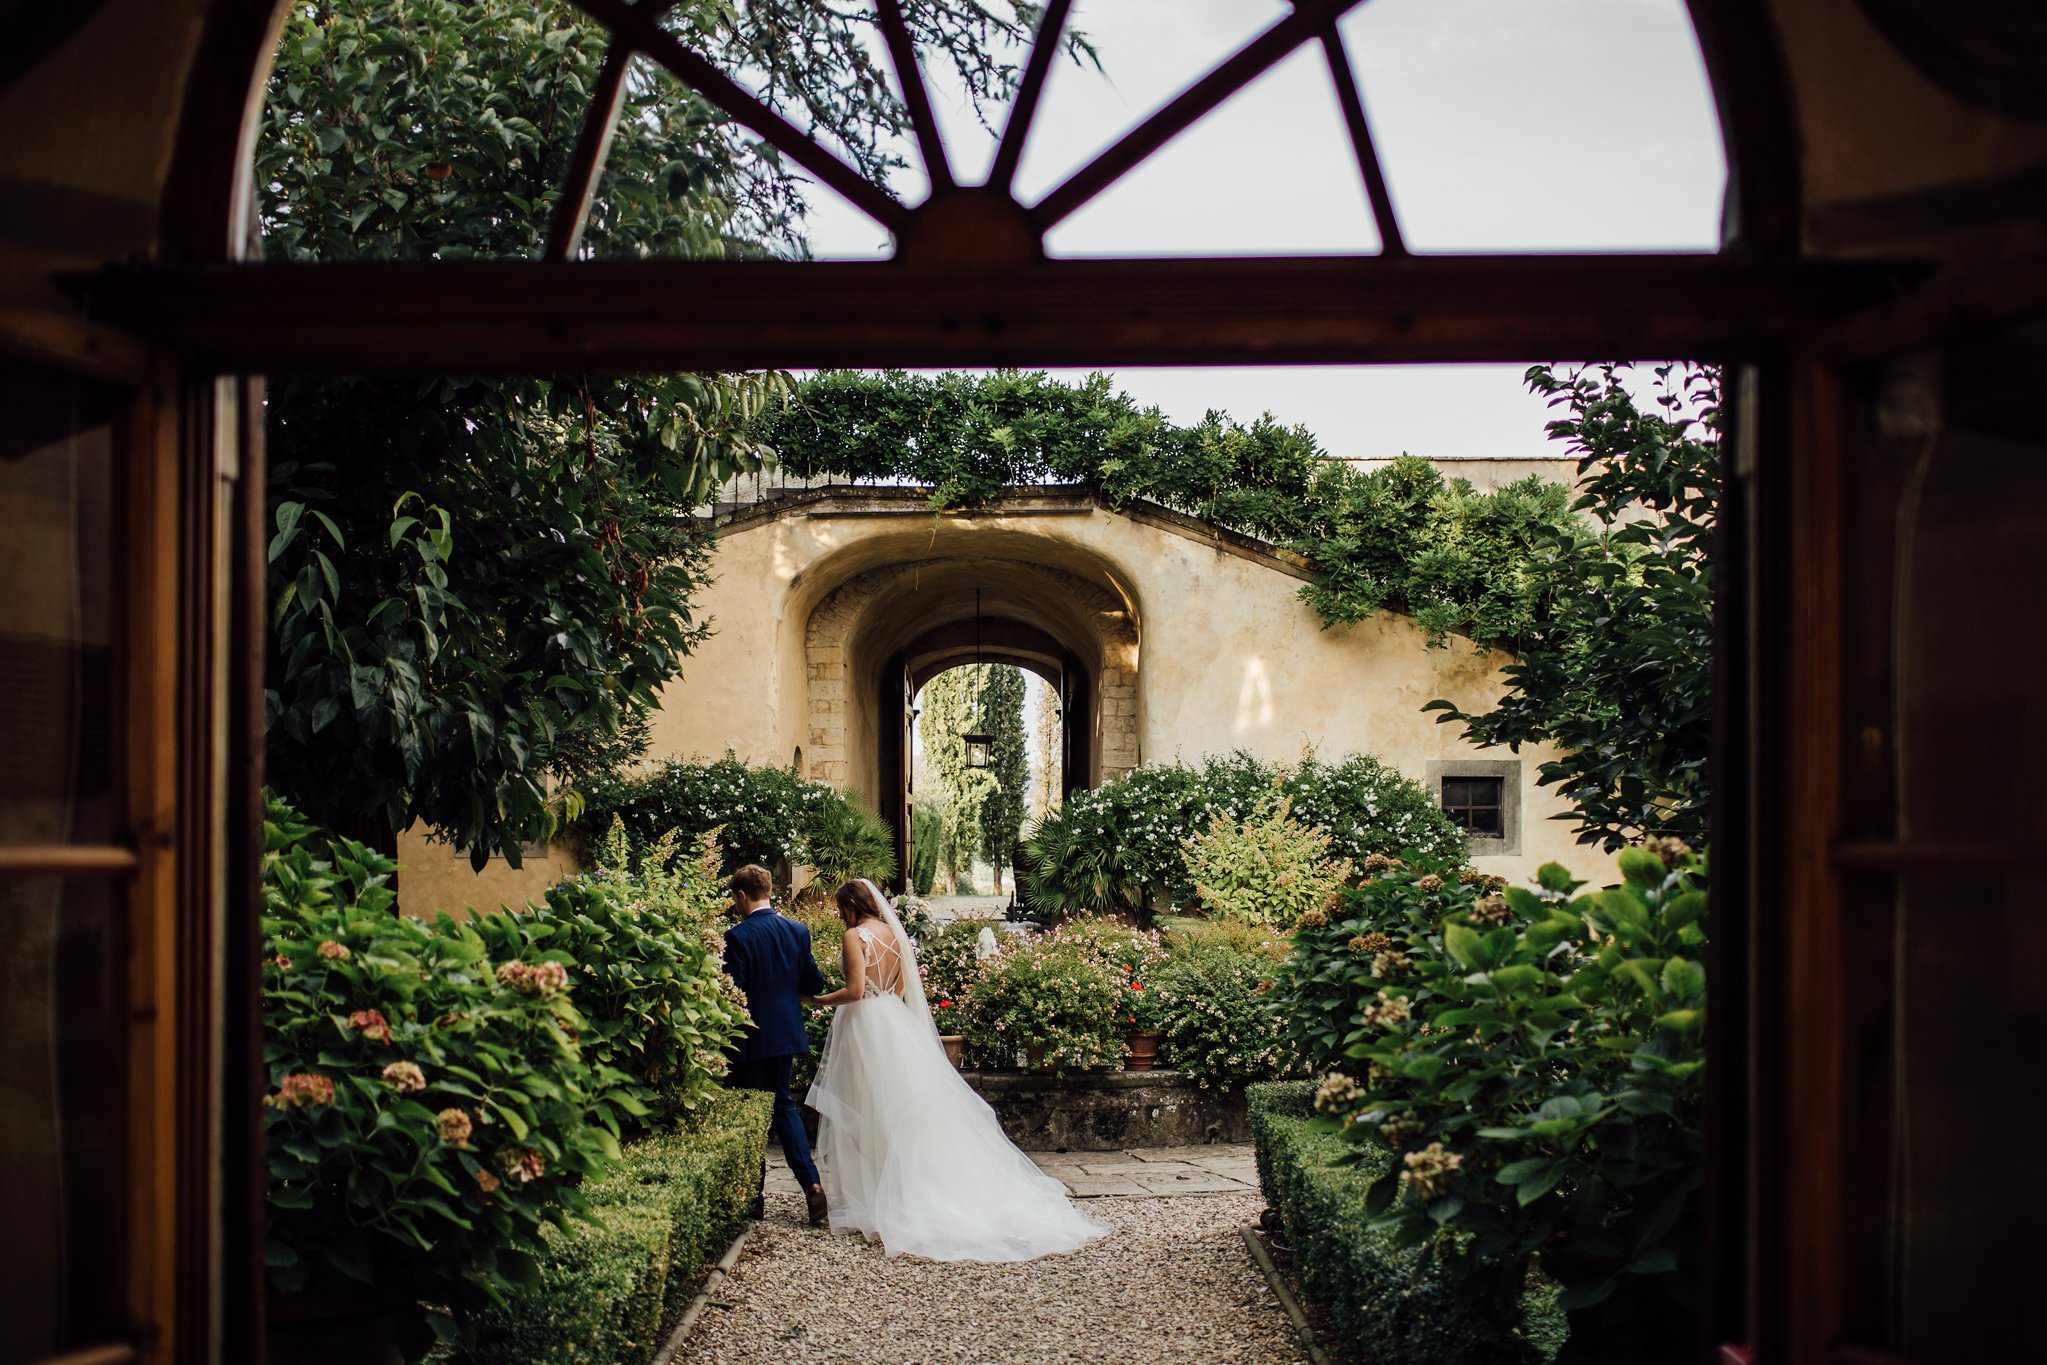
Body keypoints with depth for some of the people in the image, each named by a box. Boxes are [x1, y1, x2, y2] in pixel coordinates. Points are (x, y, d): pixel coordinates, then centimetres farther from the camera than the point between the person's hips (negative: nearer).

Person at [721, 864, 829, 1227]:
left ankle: (754, 1197, 12)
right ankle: (811, 1184, 3)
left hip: (750, 1037, -6)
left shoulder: (738, 936, -16)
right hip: (787, 1033, 6)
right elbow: (814, 984, 5)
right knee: (784, 1104, 16)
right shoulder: (798, 931, 2)